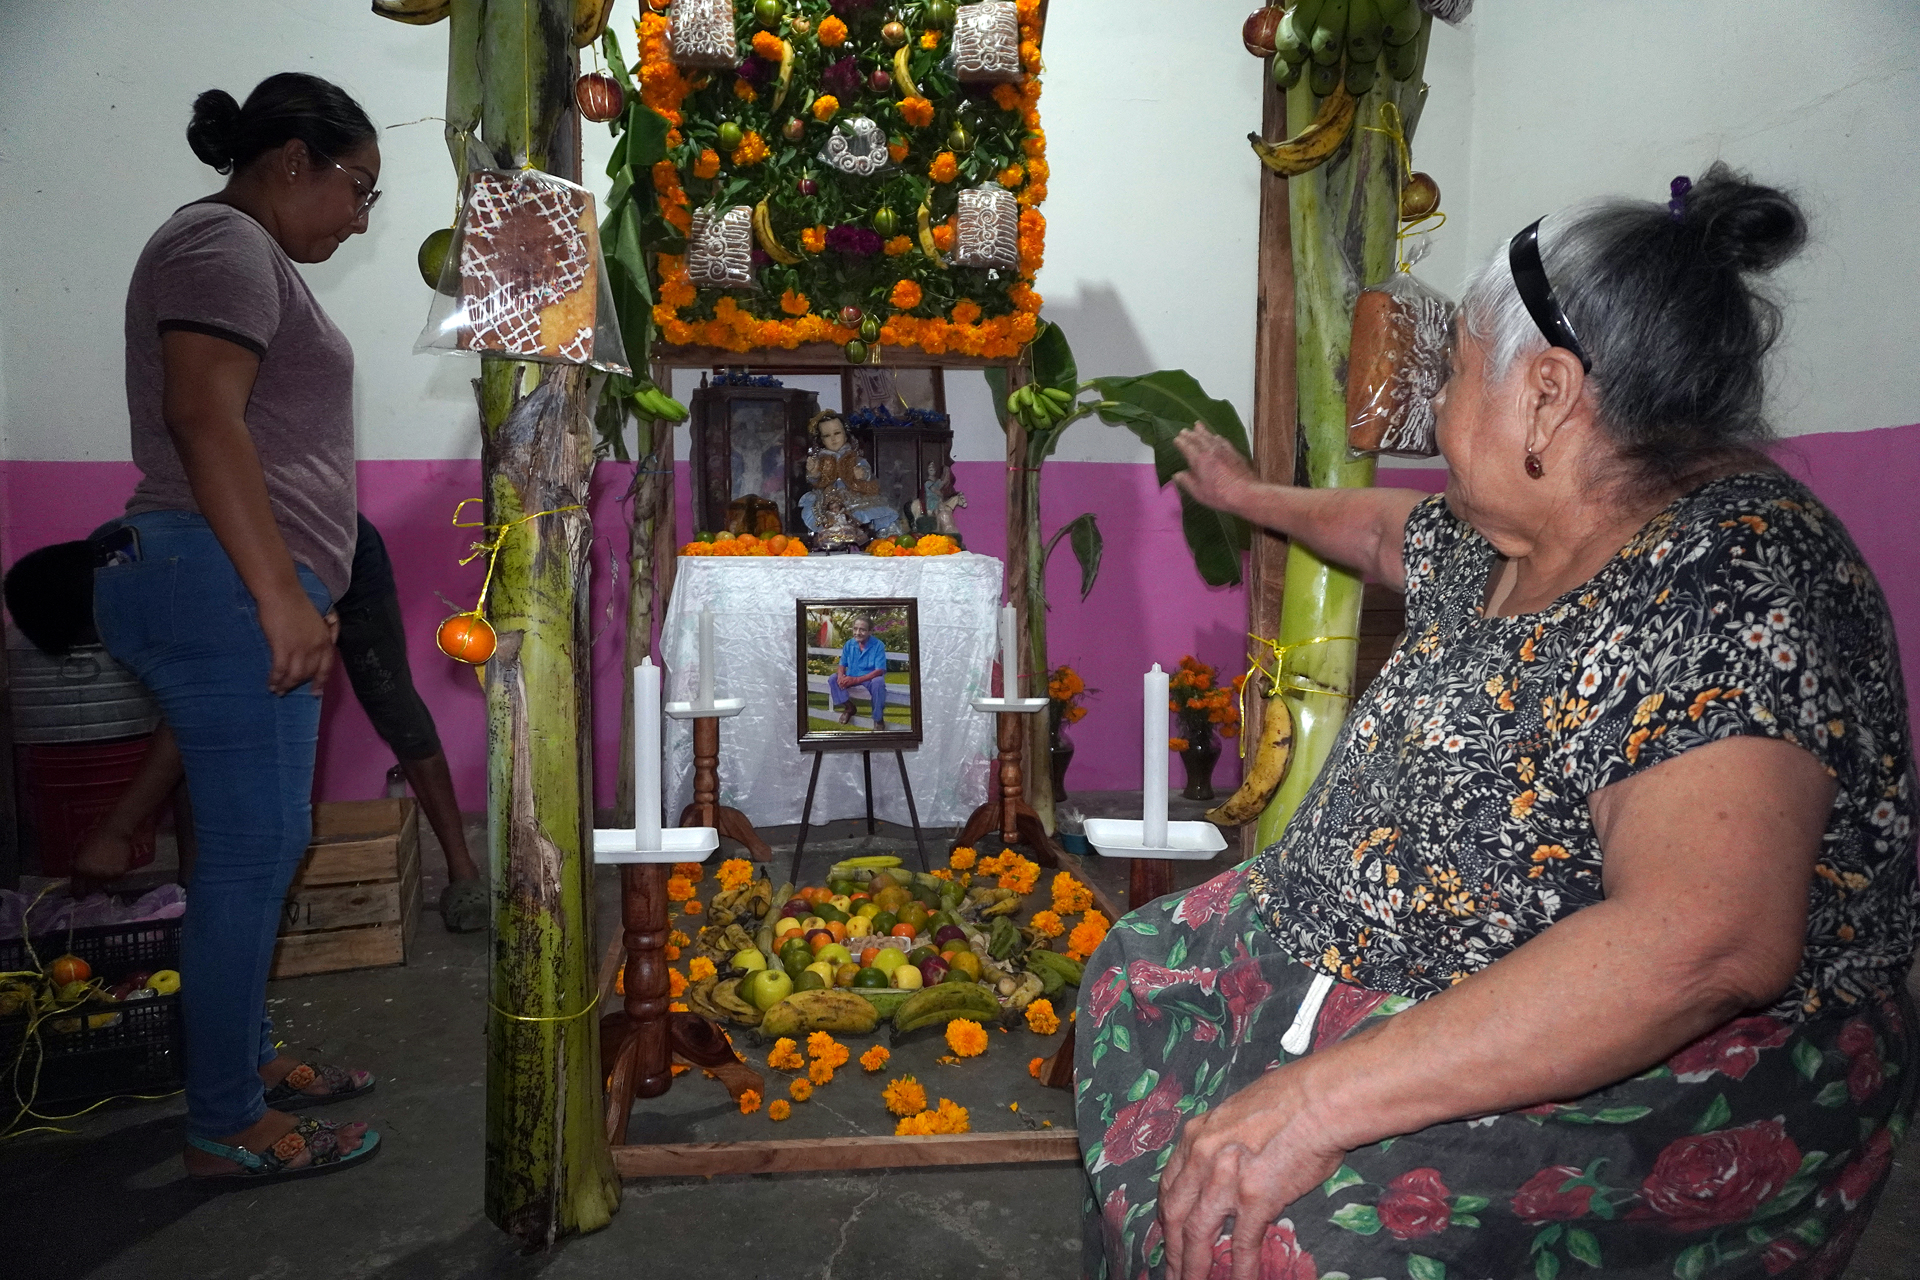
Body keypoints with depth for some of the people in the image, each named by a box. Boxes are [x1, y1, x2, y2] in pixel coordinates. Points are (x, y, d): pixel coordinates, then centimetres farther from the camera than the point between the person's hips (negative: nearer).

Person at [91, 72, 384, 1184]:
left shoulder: (248, 255, 25)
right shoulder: (225, 241, -7)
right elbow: (203, 416, -21)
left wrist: (290, 595, 28)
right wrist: (280, 594, -26)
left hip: (240, 591, 11)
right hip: (223, 588, -11)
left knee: (261, 843, 15)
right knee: (252, 852, -6)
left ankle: (245, 1058, 28)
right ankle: (228, 1127, 5)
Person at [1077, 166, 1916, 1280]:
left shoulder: (1730, 572, -25)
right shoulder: (1513, 535, 4)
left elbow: (1705, 943, -36)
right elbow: (1387, 528, 29)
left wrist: (1323, 1099, -37)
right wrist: (1246, 494, 43)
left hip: (1664, 1064, -9)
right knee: (1144, 969, 10)